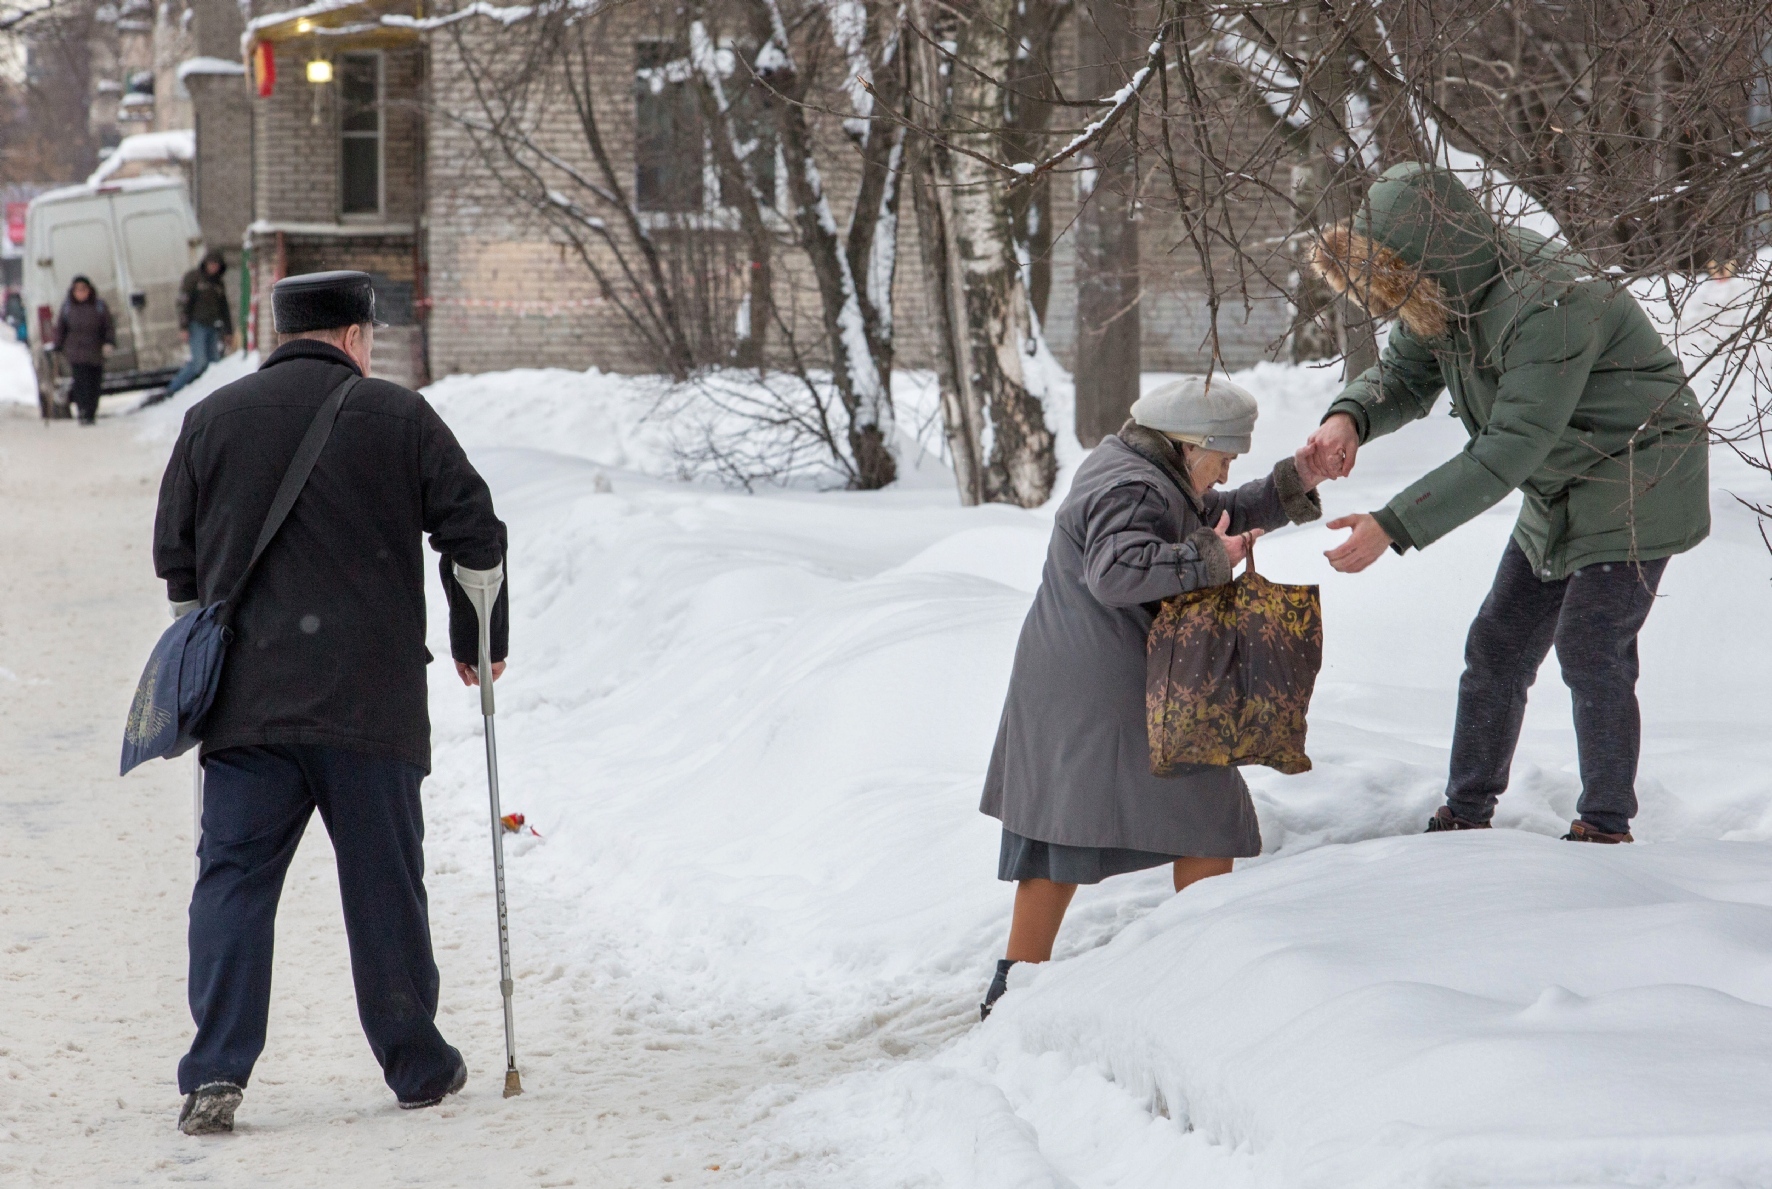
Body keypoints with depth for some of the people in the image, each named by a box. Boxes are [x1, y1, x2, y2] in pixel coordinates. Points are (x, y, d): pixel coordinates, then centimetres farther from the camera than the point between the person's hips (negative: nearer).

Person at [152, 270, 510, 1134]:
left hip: (245, 702, 1)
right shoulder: (399, 417, 2)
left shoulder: (210, 420, 8)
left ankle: (216, 1072, -11)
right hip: (372, 704, -1)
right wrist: (480, 642, 19)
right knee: (384, 882, 7)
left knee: (233, 877, 1)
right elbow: (476, 536, 4)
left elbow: (174, 555, 14)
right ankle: (417, 1065, 18)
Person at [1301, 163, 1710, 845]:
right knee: (1498, 646, 8)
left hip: (1638, 485, -9)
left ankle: (1605, 827, 2)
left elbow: (1510, 449, -34)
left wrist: (1393, 527, -36)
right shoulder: (1450, 289, -7)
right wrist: (1349, 417, -20)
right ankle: (1464, 817, 17)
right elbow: (1404, 376, 5)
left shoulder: (1551, 305, -34)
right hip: (1559, 493, 9)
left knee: (1590, 651, -11)